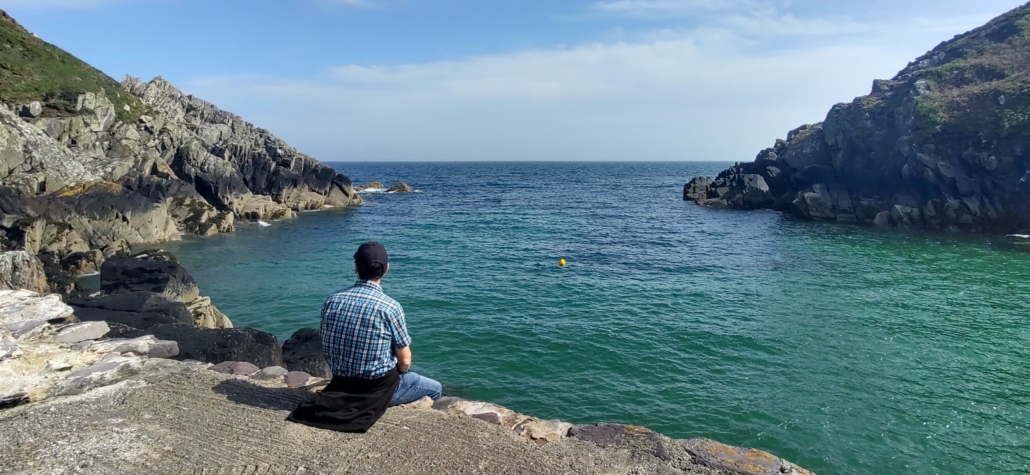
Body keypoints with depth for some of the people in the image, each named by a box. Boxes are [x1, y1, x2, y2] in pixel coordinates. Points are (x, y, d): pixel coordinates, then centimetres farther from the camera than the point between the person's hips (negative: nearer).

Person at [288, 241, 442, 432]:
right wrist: (396, 373, 10)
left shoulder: (332, 300, -8)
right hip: (380, 386, -6)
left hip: (341, 383, 6)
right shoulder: (390, 307, -22)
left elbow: (326, 350, 4)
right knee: (435, 389, 18)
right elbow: (405, 361, -12)